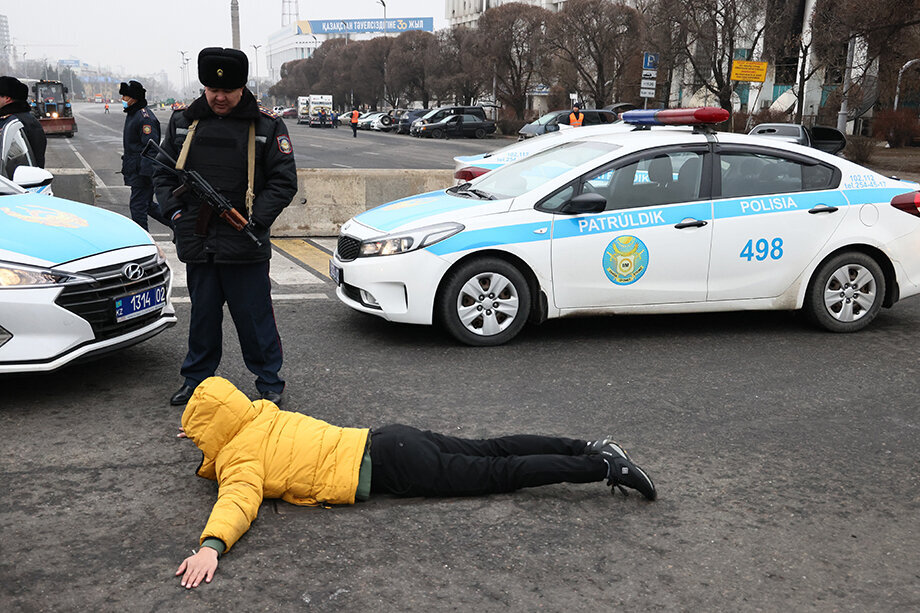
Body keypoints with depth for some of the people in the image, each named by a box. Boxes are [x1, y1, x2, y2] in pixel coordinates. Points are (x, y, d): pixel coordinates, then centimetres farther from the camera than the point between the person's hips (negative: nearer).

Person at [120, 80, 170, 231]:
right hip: (134, 170, 10)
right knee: (148, 206, 14)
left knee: (138, 206, -4)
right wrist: (126, 166, 27)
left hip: (142, 171, -10)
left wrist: (145, 172, -25)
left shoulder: (145, 117, -17)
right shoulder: (132, 114, 16)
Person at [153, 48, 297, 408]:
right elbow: (163, 174, 16)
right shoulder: (183, 123, 9)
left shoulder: (267, 126, -1)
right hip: (196, 244, 4)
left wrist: (256, 220, -13)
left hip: (246, 247, -3)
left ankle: (269, 382, 18)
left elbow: (284, 181, -2)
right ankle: (196, 380, 31)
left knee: (255, 317, 3)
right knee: (202, 316, 16)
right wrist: (175, 211, 0)